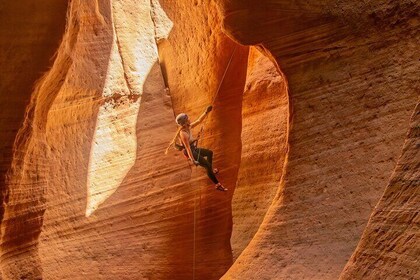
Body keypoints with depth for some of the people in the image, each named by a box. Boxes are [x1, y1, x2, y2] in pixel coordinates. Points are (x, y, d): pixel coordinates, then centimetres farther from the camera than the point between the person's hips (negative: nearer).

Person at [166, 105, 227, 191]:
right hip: (190, 152, -10)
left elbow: (199, 121, 4)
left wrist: (206, 112, -4)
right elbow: (187, 147, -34)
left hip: (194, 149, 10)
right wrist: (193, 160, -37)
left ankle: (211, 171, 46)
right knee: (208, 165, -11)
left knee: (210, 153, 27)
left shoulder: (188, 127, -4)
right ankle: (217, 185, -3)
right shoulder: (183, 133, -30)